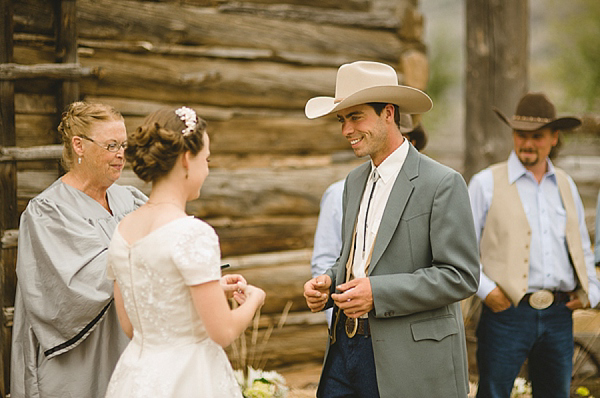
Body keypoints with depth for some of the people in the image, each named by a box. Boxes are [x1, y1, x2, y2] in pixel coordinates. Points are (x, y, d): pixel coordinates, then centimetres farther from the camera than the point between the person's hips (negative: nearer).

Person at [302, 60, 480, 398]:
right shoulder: (356, 181, 14)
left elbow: (461, 276, -14)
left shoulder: (442, 184, -11)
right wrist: (328, 283, 0)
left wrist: (378, 293, -20)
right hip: (346, 346, 7)